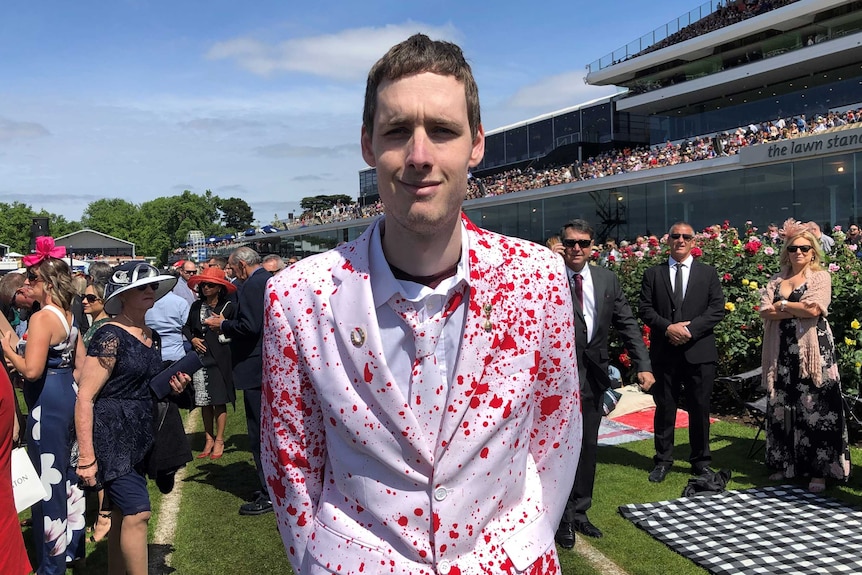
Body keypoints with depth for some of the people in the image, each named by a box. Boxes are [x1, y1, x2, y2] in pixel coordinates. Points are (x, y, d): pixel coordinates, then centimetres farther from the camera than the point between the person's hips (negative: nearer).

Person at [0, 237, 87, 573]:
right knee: (67, 471, 19)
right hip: (69, 394, 10)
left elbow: (31, 370, -26)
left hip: (48, 401, -9)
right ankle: (73, 547, 32)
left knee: (48, 477, 1)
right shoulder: (69, 316, 9)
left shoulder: (42, 318, -18)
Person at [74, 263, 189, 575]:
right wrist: (86, 458, -20)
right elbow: (84, 399, -17)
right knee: (138, 512, -11)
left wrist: (171, 385, 2)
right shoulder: (110, 336, -15)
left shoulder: (152, 337, 9)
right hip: (110, 435, -8)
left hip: (138, 437, 8)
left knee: (122, 512, 14)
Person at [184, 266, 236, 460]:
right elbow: (186, 327, 19)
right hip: (200, 358, 4)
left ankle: (219, 441, 8)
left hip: (219, 359, -4)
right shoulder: (196, 306, 9)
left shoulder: (228, 306, -4)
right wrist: (192, 339, 2)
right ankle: (209, 439, 17)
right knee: (204, 402, 8)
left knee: (219, 401, -1)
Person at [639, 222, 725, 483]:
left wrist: (690, 329, -13)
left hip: (699, 351, 0)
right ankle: (663, 460, 18)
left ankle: (701, 461, 21)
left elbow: (717, 308, -1)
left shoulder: (708, 273, 8)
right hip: (664, 352, 0)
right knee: (664, 407, 7)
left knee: (700, 408, 7)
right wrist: (668, 327, -14)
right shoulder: (653, 274, 8)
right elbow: (645, 309, 2)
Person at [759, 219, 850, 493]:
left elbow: (814, 308, -14)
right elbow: (765, 312, -1)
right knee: (781, 408, 8)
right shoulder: (776, 281, 13)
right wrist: (799, 310, -12)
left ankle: (819, 470, 4)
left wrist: (782, 306, -4)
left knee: (814, 409, -3)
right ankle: (785, 463, 20)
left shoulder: (820, 277, 1)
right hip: (782, 351, 5)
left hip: (811, 350, -4)